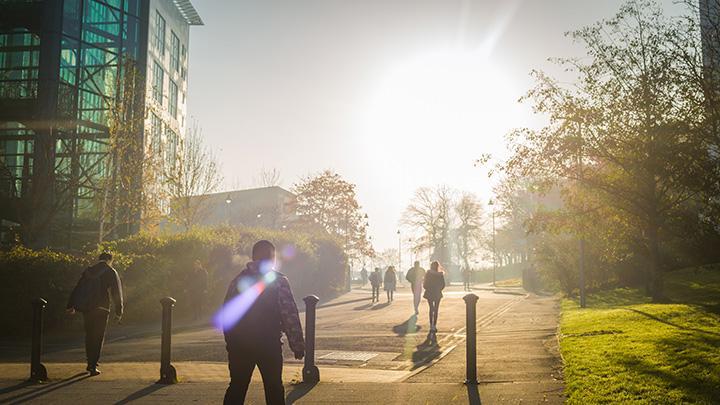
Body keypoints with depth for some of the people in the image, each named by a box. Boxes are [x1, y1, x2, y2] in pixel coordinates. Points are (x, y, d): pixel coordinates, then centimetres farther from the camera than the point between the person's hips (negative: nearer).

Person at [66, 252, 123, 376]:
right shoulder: (111, 272, 1)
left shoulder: (88, 271, 15)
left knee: (89, 335, 17)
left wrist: (71, 305, 14)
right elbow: (117, 293, -2)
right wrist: (119, 312, 3)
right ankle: (93, 366, -3)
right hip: (101, 309, -4)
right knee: (98, 338, 2)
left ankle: (90, 363, 25)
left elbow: (77, 288, 13)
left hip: (85, 308, 4)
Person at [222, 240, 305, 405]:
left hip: (239, 344, 4)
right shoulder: (279, 281, -6)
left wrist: (230, 343, 15)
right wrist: (298, 345, -5)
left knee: (237, 388, 12)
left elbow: (226, 315, 8)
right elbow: (290, 315, -10)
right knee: (274, 389, 7)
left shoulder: (238, 280, 6)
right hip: (269, 344, -4)